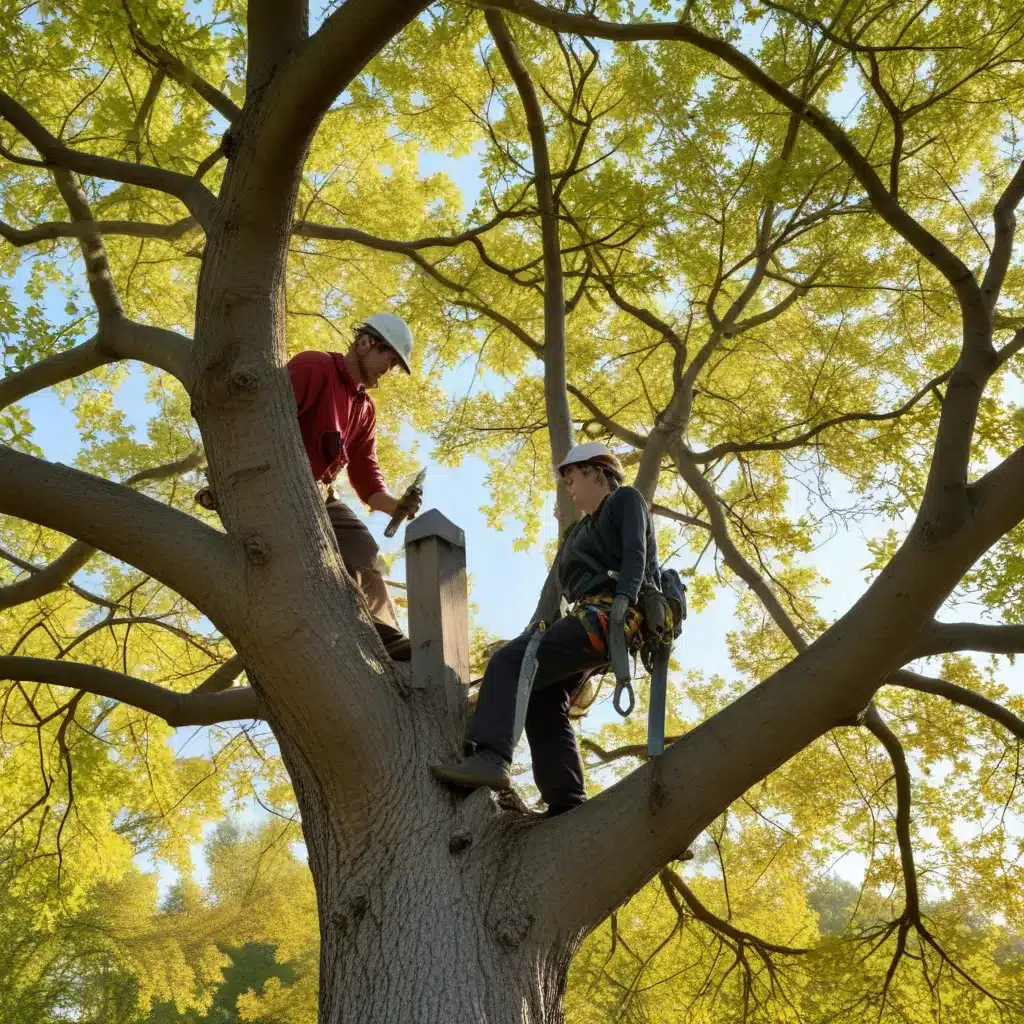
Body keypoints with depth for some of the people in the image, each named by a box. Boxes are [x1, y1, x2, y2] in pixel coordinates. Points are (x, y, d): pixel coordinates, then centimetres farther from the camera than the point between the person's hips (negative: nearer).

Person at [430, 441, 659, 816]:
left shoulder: (626, 500, 10)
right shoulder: (577, 533, 33)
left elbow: (636, 553, -8)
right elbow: (555, 585, 27)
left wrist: (623, 598, -24)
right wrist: (536, 630, 15)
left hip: (608, 616, -9)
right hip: (591, 621, 9)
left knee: (508, 663, -23)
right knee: (542, 700, -4)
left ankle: (490, 758, -39)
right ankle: (566, 805, -12)